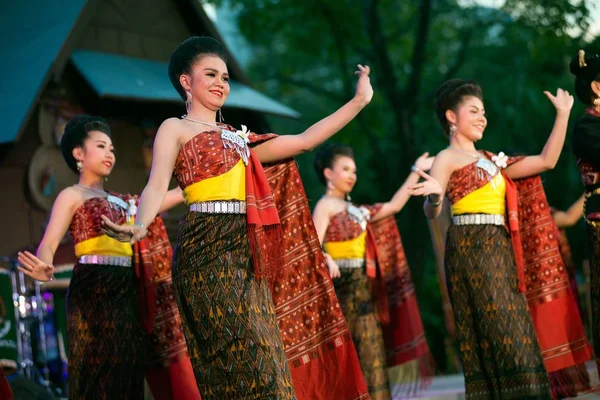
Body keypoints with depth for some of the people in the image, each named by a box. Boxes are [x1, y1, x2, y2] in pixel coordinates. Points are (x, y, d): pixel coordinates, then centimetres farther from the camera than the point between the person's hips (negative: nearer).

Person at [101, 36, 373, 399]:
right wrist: (140, 225, -32)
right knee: (243, 362, -15)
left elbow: (303, 141, 21)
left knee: (265, 362, 2)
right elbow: (157, 185, -10)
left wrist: (359, 101, 21)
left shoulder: (237, 138, 23)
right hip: (208, 249, -7)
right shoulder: (176, 128, 6)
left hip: (246, 252, 7)